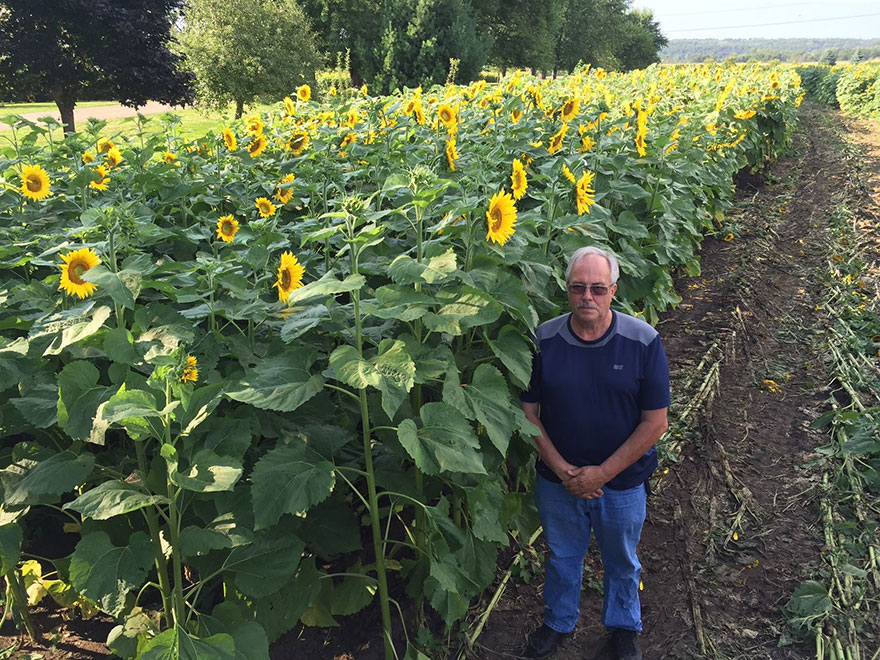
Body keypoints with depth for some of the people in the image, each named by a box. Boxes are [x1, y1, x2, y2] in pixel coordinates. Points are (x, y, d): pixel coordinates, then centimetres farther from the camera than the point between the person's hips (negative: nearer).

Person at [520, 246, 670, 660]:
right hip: (557, 481, 1)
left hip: (622, 483, -1)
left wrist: (601, 474, -17)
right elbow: (528, 411, -6)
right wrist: (561, 469, -14)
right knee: (562, 556, 23)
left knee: (621, 561, 23)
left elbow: (655, 423, -15)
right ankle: (559, 622, 49)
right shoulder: (543, 340, -13)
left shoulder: (643, 341, -17)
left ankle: (623, 627, 50)